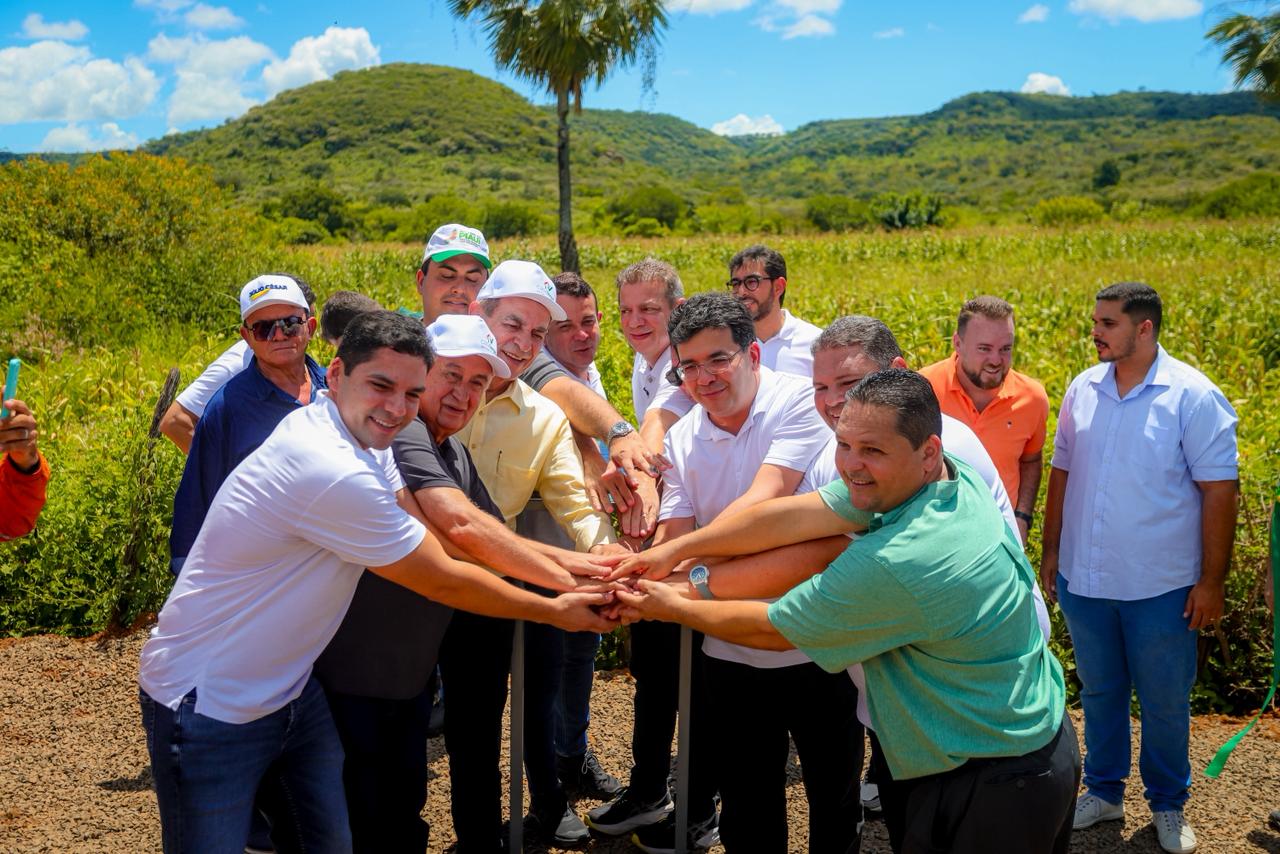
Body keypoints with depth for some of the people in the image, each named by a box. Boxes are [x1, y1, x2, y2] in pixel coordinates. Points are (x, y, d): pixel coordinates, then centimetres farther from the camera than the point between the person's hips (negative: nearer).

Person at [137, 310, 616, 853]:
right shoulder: (332, 472, -29)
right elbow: (442, 581, -20)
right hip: (208, 709, -9)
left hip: (289, 693, 9)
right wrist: (555, 611, -8)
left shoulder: (358, 439, 0)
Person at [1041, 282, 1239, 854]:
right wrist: (1050, 552, 11)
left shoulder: (1193, 396, -11)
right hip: (1082, 581, 4)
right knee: (1099, 692, 17)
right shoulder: (1082, 390, 2)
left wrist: (1211, 581, -11)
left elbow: (1219, 492, -10)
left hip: (1160, 590, -4)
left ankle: (1168, 806, 31)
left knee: (1165, 701, 11)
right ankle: (1104, 792, 35)